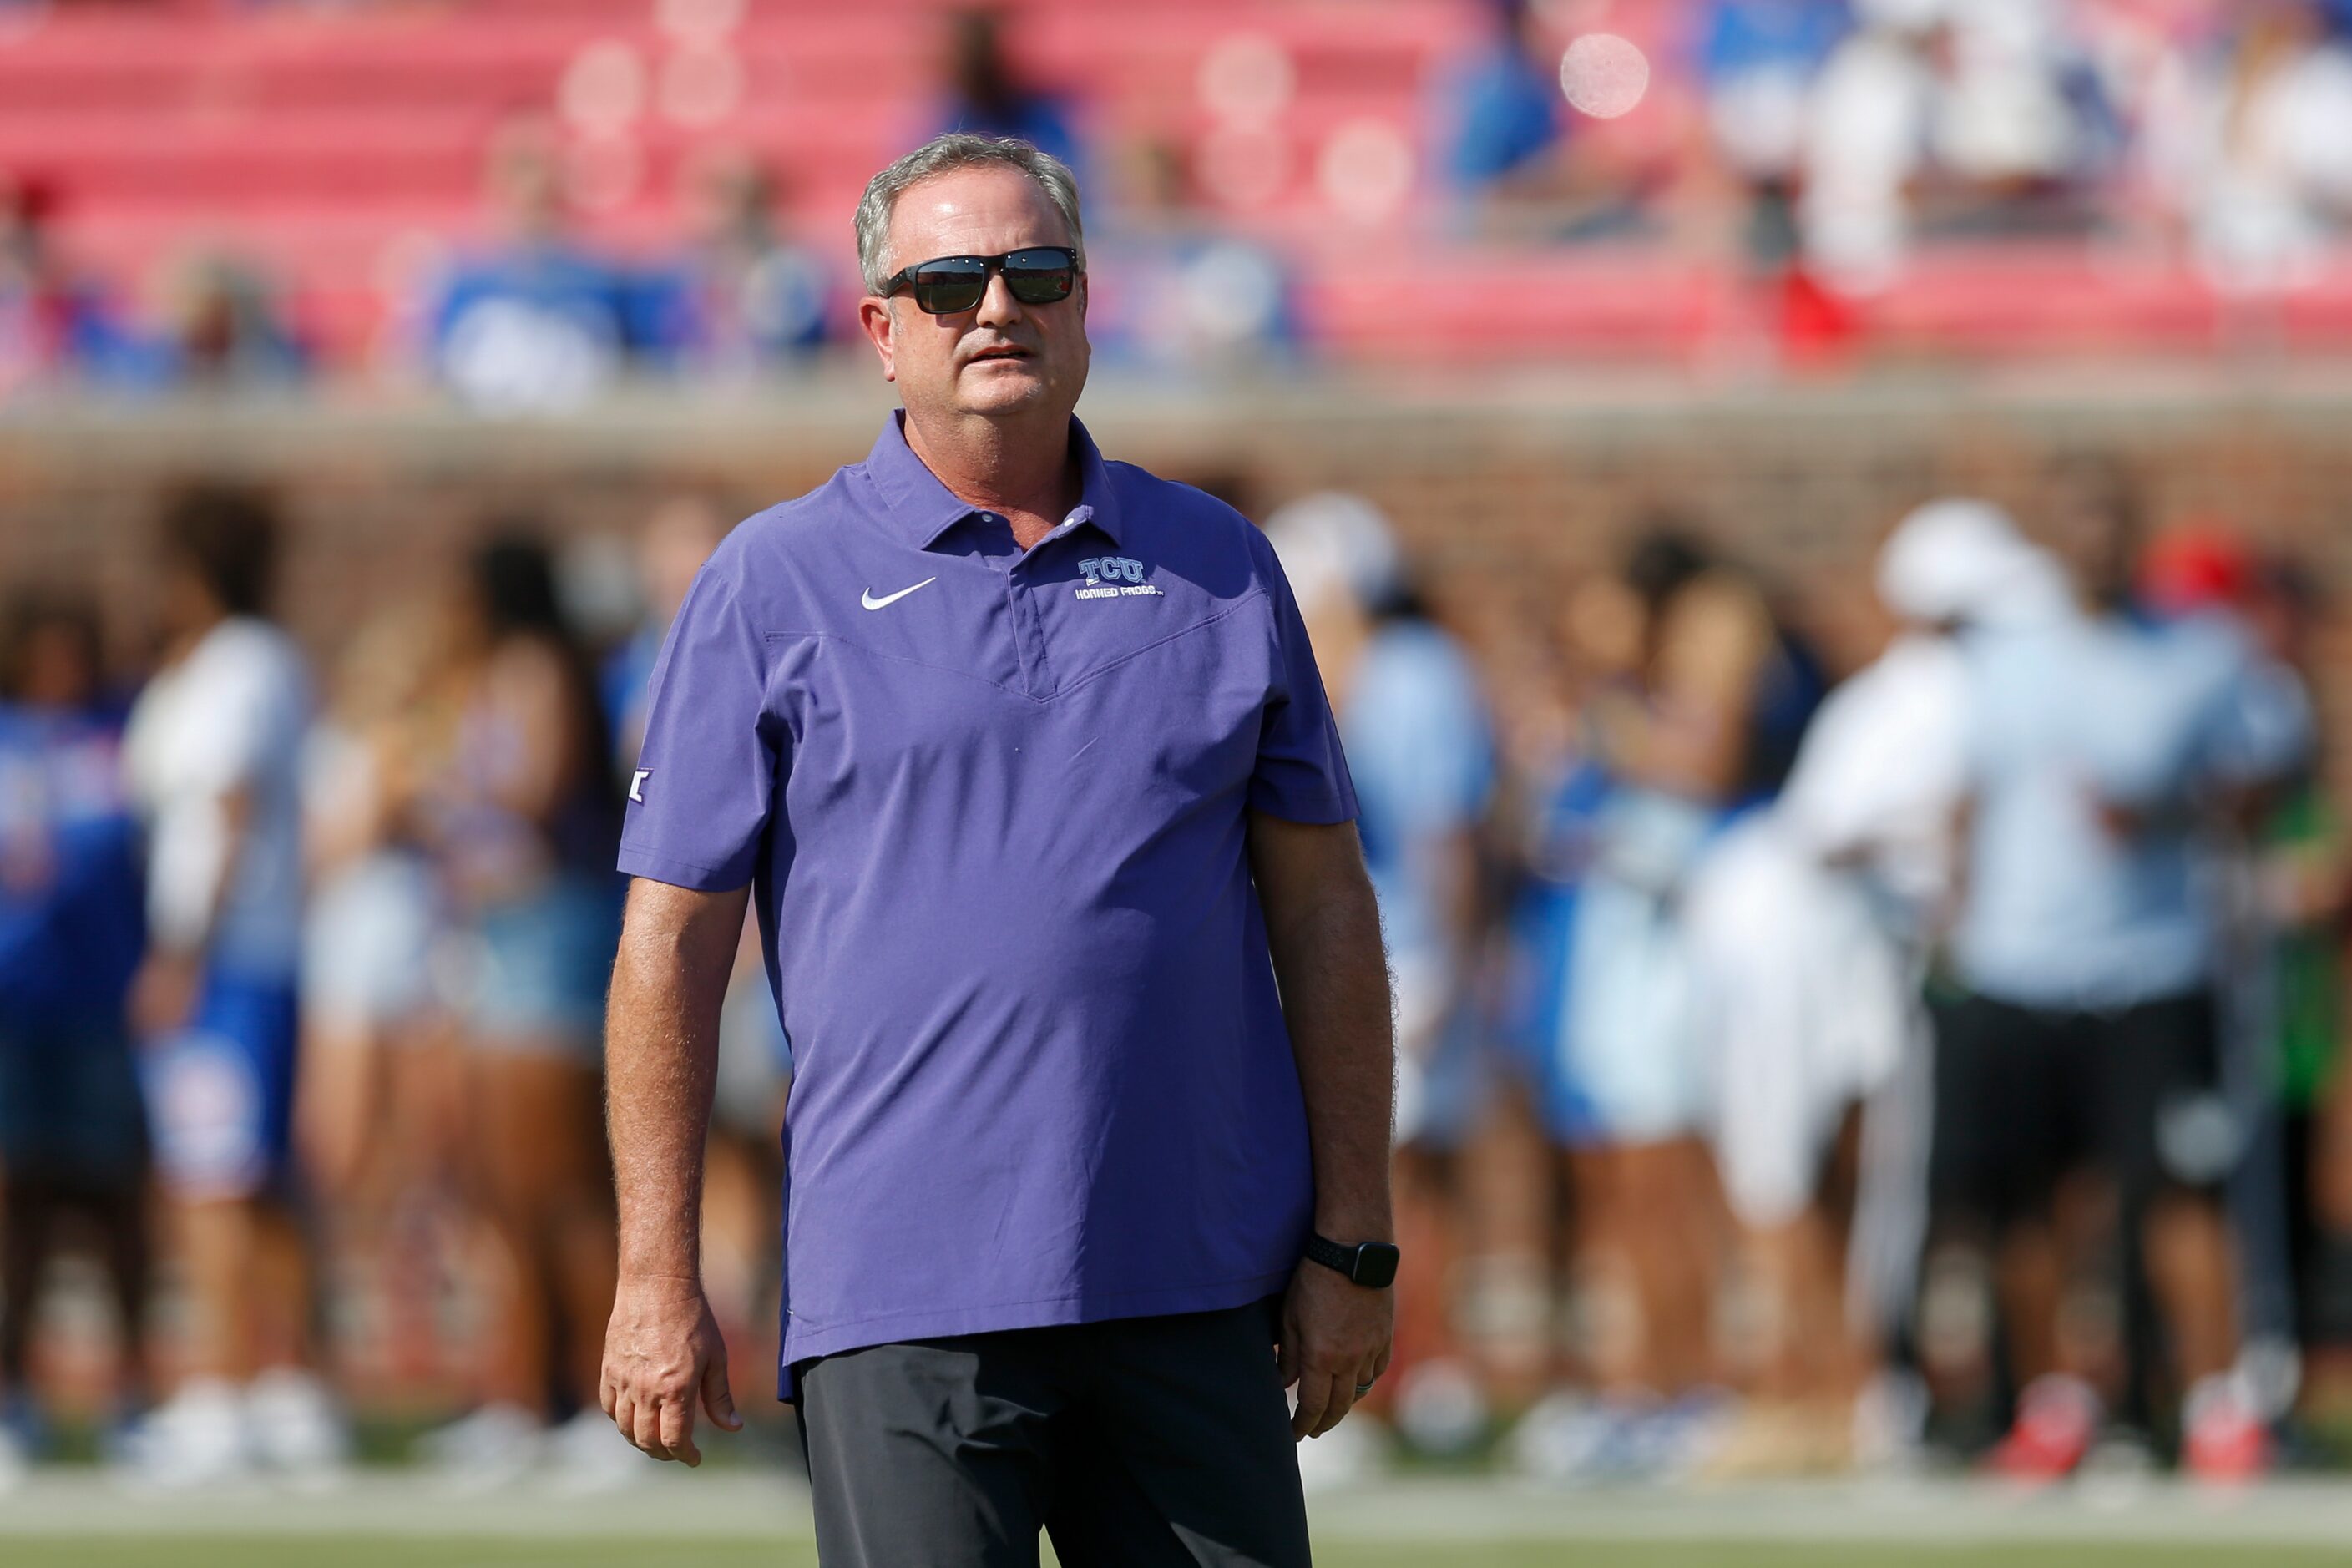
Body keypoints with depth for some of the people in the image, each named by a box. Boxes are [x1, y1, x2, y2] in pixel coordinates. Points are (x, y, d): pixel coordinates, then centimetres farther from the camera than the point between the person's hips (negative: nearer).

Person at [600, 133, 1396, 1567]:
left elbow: (1323, 911, 13)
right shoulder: (774, 587, 5)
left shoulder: (1216, 566, 13)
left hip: (1196, 1291, 3)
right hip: (907, 1299, -3)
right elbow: (672, 943, 3)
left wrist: (1353, 1243, 7)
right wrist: (659, 1280, -4)